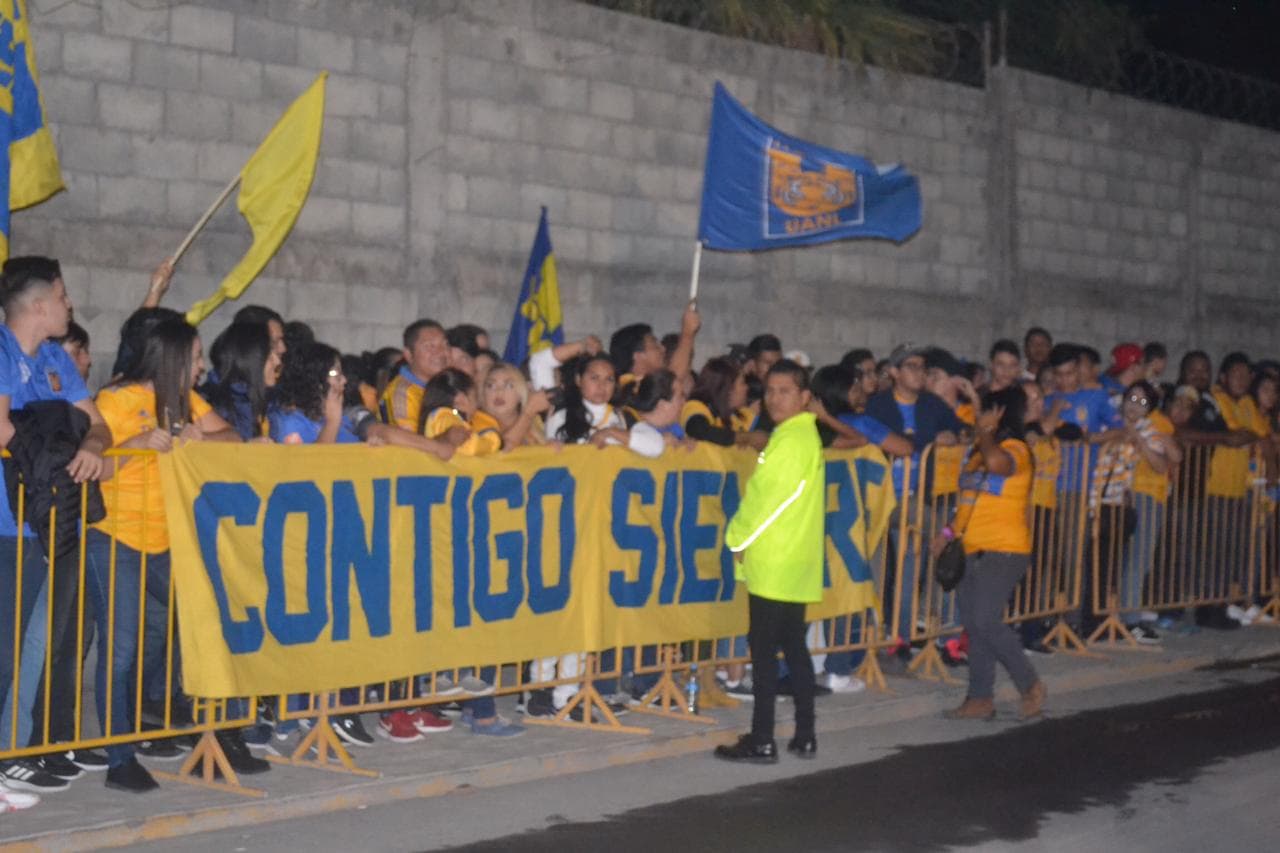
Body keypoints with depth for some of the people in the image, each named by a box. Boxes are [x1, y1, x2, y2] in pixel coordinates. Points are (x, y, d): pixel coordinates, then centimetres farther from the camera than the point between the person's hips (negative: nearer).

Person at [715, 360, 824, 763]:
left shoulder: (790, 440, -14)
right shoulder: (807, 435, 17)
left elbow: (768, 498, -16)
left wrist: (738, 537, -5)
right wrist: (746, 537, 13)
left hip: (772, 563, -10)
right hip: (798, 564, 10)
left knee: (764, 649, -6)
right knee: (794, 646, 12)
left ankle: (761, 741, -3)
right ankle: (804, 736, 16)